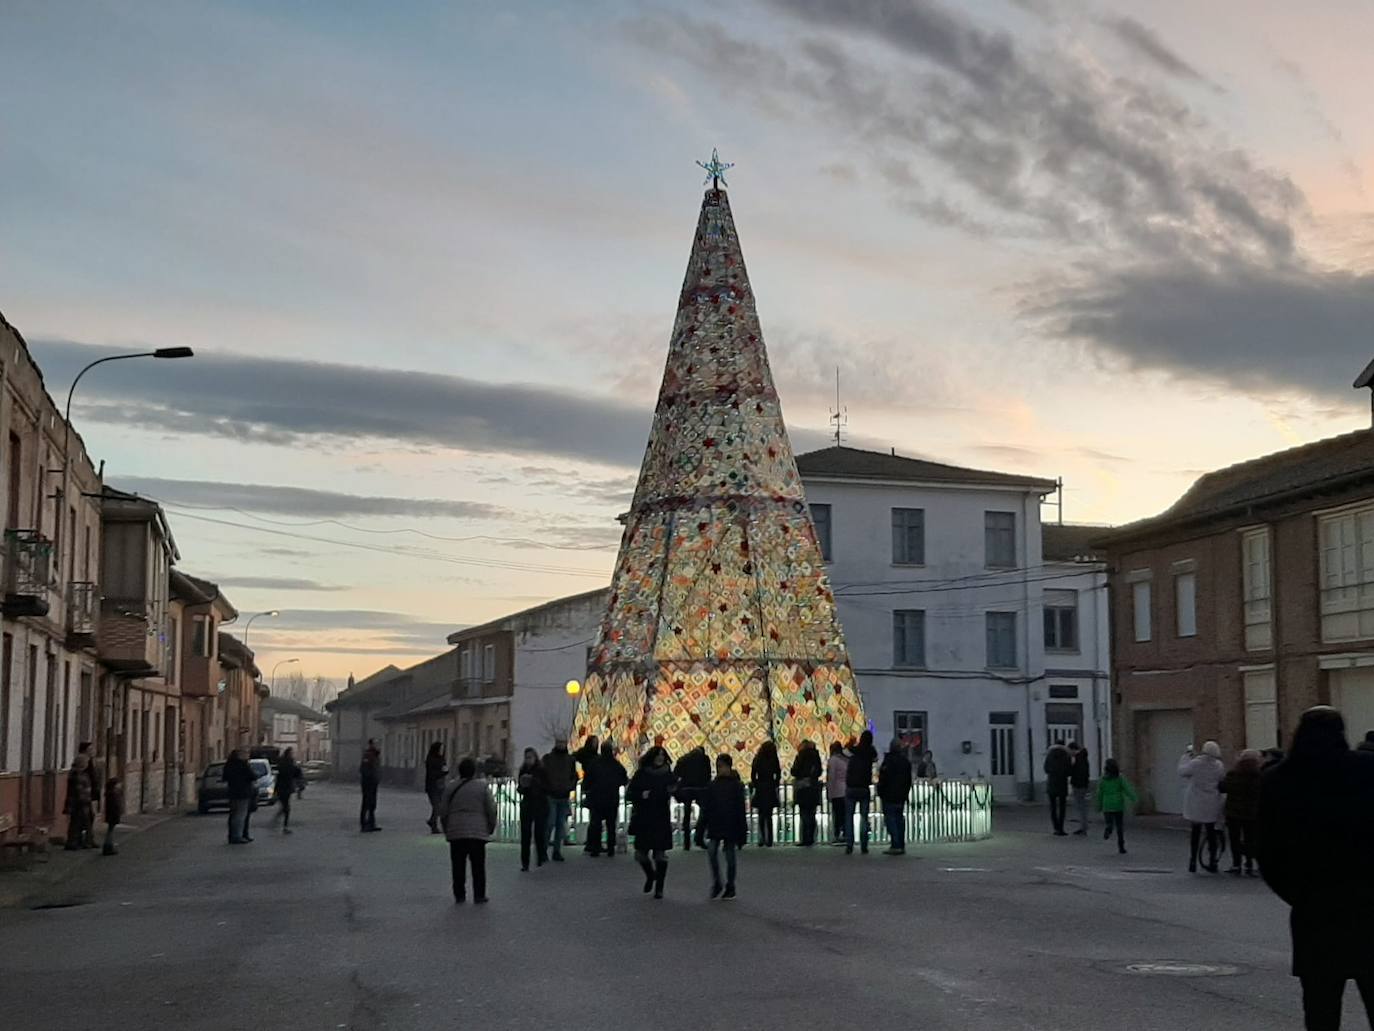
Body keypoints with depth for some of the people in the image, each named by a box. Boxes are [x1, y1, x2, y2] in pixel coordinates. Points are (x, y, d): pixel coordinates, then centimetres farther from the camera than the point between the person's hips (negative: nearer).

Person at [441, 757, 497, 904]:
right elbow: (491, 809, -2)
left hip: (455, 832, 2)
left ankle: (459, 895, 9)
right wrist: (491, 827, 12)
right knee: (478, 866, 6)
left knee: (458, 866, 8)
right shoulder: (483, 787, -2)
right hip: (478, 831, -2)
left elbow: (443, 812, 7)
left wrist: (446, 830, 18)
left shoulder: (451, 787, 4)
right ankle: (479, 895, 6)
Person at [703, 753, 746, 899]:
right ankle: (716, 883, 1)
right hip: (715, 825, 2)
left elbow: (740, 809, -3)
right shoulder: (713, 785, 5)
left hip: (731, 826, -2)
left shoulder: (736, 785, -3)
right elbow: (706, 807, 8)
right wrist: (703, 825, 5)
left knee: (730, 856, 4)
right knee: (711, 851, -14)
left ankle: (730, 887, 16)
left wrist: (742, 831, -5)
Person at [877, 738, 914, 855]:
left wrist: (880, 793, -4)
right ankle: (901, 846, 12)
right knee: (900, 819, 12)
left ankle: (895, 845, -13)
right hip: (901, 796, 7)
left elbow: (883, 779, -14)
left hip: (889, 796, -7)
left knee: (890, 819, -6)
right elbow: (909, 781, 17)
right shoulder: (906, 761, 11)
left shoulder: (889, 760, -13)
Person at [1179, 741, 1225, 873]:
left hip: (1195, 805, -2)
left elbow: (1182, 771, -2)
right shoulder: (1219, 766, -6)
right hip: (1211, 805, 2)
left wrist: (1186, 756, 8)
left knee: (1196, 832, 9)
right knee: (1211, 832, 12)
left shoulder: (1195, 763, -15)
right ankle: (1212, 862, 14)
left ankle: (1193, 862, 10)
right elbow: (1222, 783, 2)